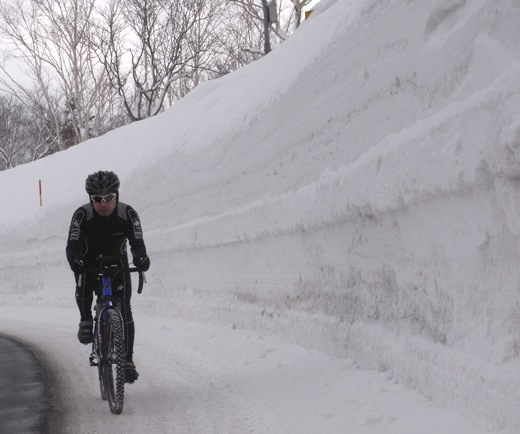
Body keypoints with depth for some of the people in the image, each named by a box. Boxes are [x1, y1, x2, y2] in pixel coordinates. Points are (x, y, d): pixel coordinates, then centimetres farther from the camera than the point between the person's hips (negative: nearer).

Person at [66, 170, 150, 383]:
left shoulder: (128, 214, -21)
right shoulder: (82, 215, -24)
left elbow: (137, 242, -28)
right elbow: (72, 245, -30)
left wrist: (141, 258, -51)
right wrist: (75, 261, -53)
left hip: (117, 262, 1)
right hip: (89, 261, -1)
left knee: (124, 311, -9)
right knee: (83, 286, -34)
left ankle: (128, 360, 0)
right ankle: (86, 320, -5)